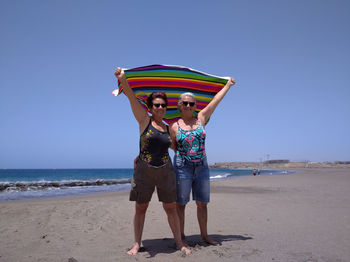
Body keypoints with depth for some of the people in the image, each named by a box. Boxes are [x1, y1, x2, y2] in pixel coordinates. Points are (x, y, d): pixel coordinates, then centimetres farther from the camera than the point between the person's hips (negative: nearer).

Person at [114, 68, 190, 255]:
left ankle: (179, 243, 20)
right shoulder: (144, 120, 0)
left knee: (170, 208, 8)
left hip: (165, 171, 3)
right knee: (140, 208, 7)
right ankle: (136, 245, 20)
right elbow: (131, 97, -14)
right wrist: (123, 79, -26)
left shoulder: (168, 128, 10)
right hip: (144, 171, -3)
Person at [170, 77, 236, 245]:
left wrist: (228, 84, 16)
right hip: (182, 168, -2)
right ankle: (181, 236, 19)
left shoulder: (200, 119, 6)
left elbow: (216, 100, 11)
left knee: (202, 203, 10)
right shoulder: (175, 127, 1)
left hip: (202, 168, 3)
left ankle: (204, 235, 25)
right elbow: (173, 148, 11)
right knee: (180, 204, 4)